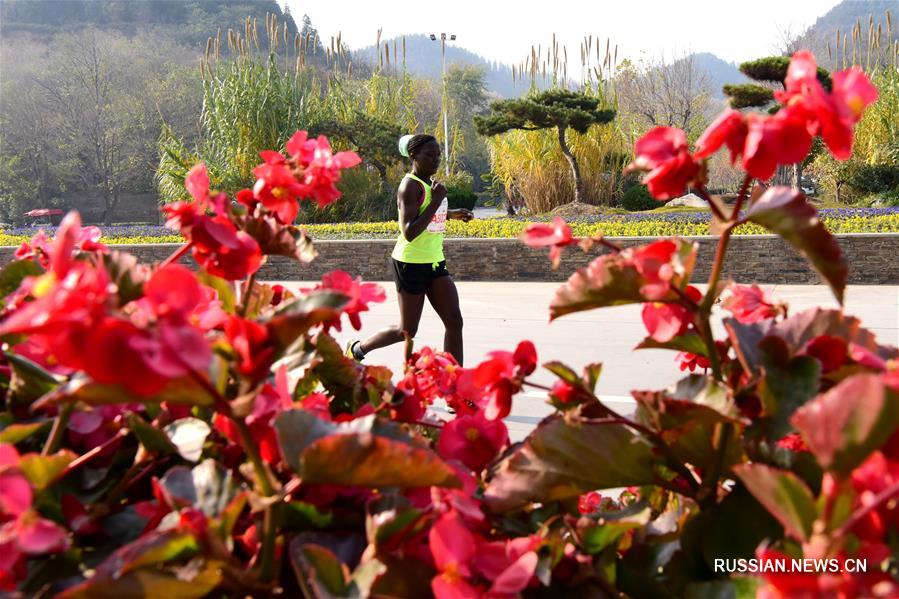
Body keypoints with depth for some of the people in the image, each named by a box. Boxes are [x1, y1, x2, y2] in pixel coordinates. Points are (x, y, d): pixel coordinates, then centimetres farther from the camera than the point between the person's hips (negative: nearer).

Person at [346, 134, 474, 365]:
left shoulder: (430, 183, 10)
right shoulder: (410, 185, -17)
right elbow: (409, 233, -27)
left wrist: (451, 214, 20)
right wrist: (436, 201, -25)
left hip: (435, 262, 8)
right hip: (411, 263, -8)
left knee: (454, 322, -5)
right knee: (407, 331, 5)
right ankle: (357, 348, 29)